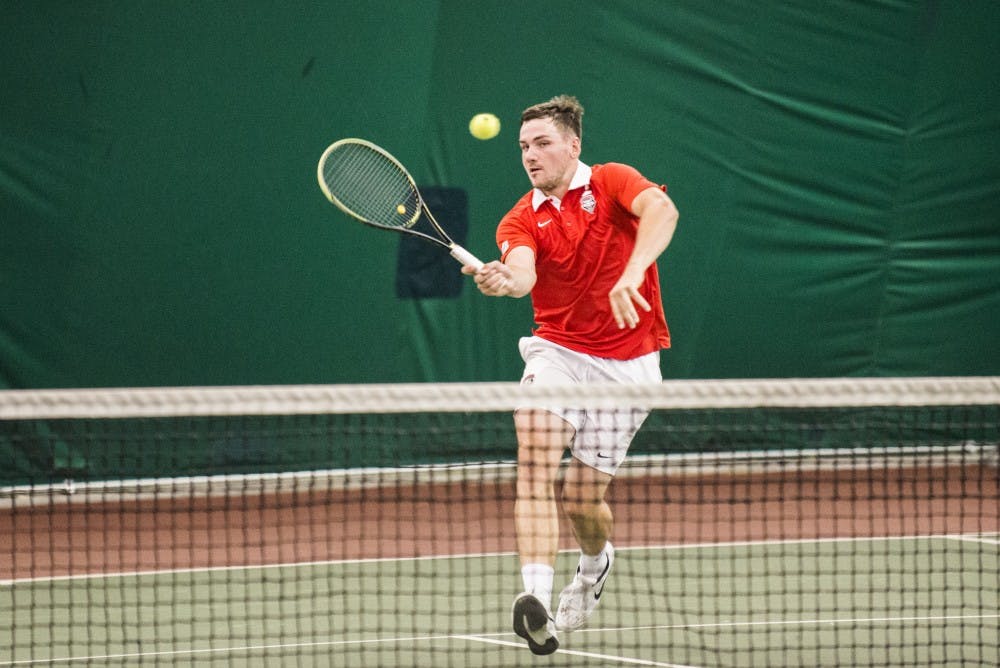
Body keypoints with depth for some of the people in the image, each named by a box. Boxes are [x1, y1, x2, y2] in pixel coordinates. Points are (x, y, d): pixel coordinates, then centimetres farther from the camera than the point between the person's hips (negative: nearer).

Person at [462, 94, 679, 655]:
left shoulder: (612, 182, -3)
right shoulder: (521, 220, 4)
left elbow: (661, 210, -25)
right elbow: (522, 271, -18)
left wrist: (632, 273, -41)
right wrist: (504, 280, -42)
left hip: (626, 363, -2)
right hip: (558, 351, 2)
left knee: (583, 499, 0)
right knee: (535, 462, -26)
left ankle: (597, 560, 38)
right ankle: (537, 598, -36)